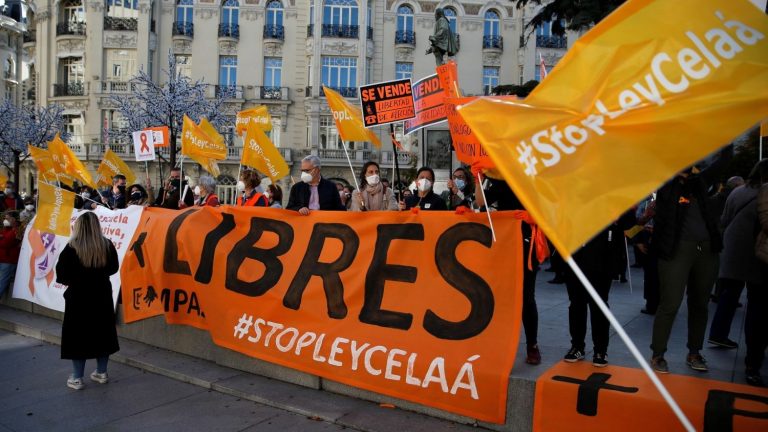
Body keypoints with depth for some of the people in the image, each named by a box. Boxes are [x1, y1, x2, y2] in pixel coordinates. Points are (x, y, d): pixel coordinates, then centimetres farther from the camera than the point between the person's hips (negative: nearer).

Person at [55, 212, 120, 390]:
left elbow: (61, 274, -11)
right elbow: (113, 268, 7)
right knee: (102, 333, 14)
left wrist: (71, 279, 9)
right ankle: (101, 372, 23)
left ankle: (77, 378, 12)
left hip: (78, 297, -3)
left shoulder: (72, 248, -15)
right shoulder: (107, 246, -5)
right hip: (102, 296, 3)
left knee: (78, 335, 6)